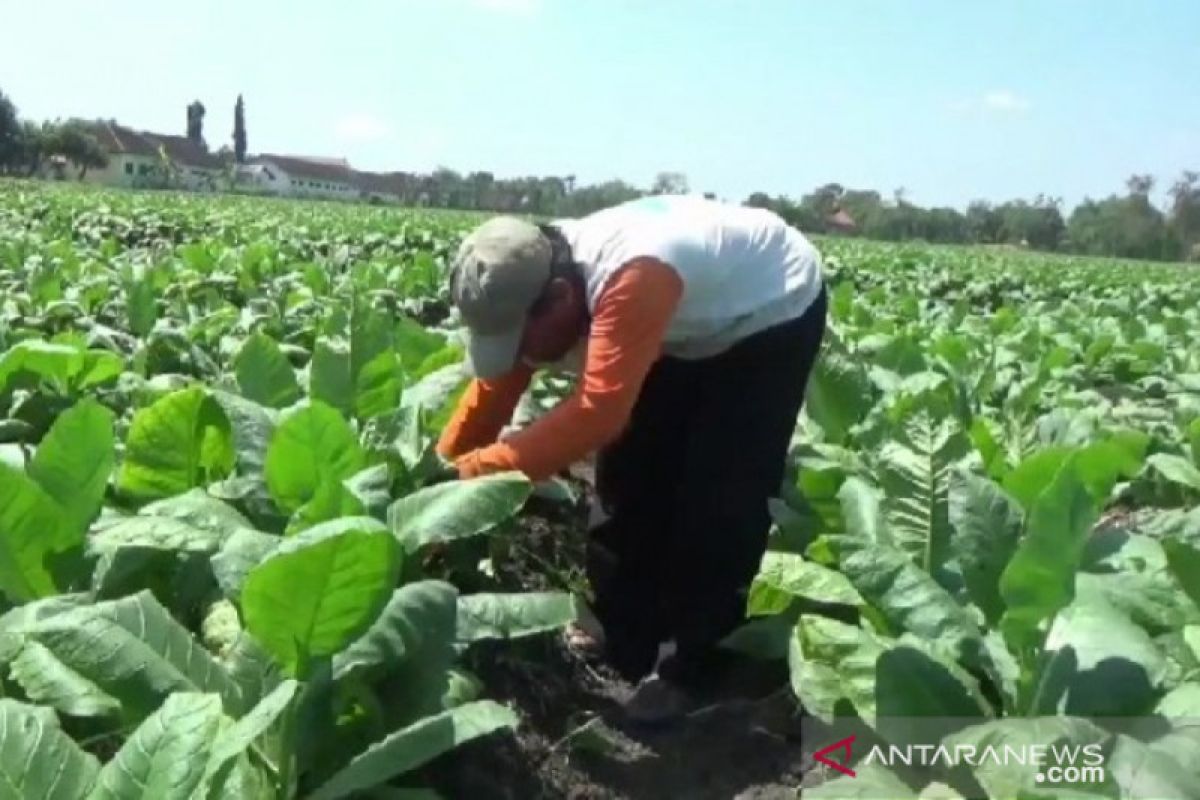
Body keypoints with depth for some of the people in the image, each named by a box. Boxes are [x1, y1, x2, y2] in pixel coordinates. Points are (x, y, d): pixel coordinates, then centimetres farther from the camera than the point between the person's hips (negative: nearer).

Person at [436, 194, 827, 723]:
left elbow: (597, 413, -48)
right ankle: (621, 649, 19)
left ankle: (693, 668, 4)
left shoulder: (632, 278, -44)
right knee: (631, 474, 5)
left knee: (718, 497, -12)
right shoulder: (533, 282, -17)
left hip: (776, 309, -8)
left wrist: (480, 472, -44)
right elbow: (493, 391, -10)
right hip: (696, 323, 8)